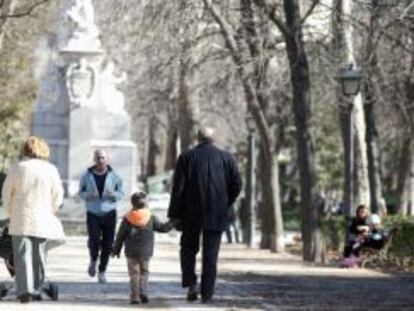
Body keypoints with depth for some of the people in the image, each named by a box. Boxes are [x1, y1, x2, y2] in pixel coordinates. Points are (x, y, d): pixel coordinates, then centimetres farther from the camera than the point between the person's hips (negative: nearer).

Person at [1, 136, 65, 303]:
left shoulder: (17, 168, -2)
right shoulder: (50, 169, 0)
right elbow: (58, 196, 5)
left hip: (20, 220, -1)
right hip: (42, 220, 1)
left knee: (23, 255, -2)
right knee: (39, 256, 11)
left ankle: (25, 290, -12)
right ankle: (38, 289, 13)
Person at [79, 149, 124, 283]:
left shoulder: (113, 175, 1)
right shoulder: (87, 175, 2)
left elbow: (121, 193, 5)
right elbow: (81, 193, 8)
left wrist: (113, 194, -17)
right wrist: (89, 195, -14)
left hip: (109, 213, 0)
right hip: (93, 214, 0)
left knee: (107, 244, -3)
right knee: (94, 239, -18)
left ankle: (102, 272, 12)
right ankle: (93, 260, 13)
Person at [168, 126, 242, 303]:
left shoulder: (186, 158, -2)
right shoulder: (226, 158, 3)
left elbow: (178, 187, -6)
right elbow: (236, 184, 1)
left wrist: (174, 214, -3)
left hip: (191, 215, -1)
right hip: (216, 215, 1)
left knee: (188, 249, 15)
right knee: (211, 254, 5)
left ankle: (191, 284, -2)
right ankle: (207, 293, 3)